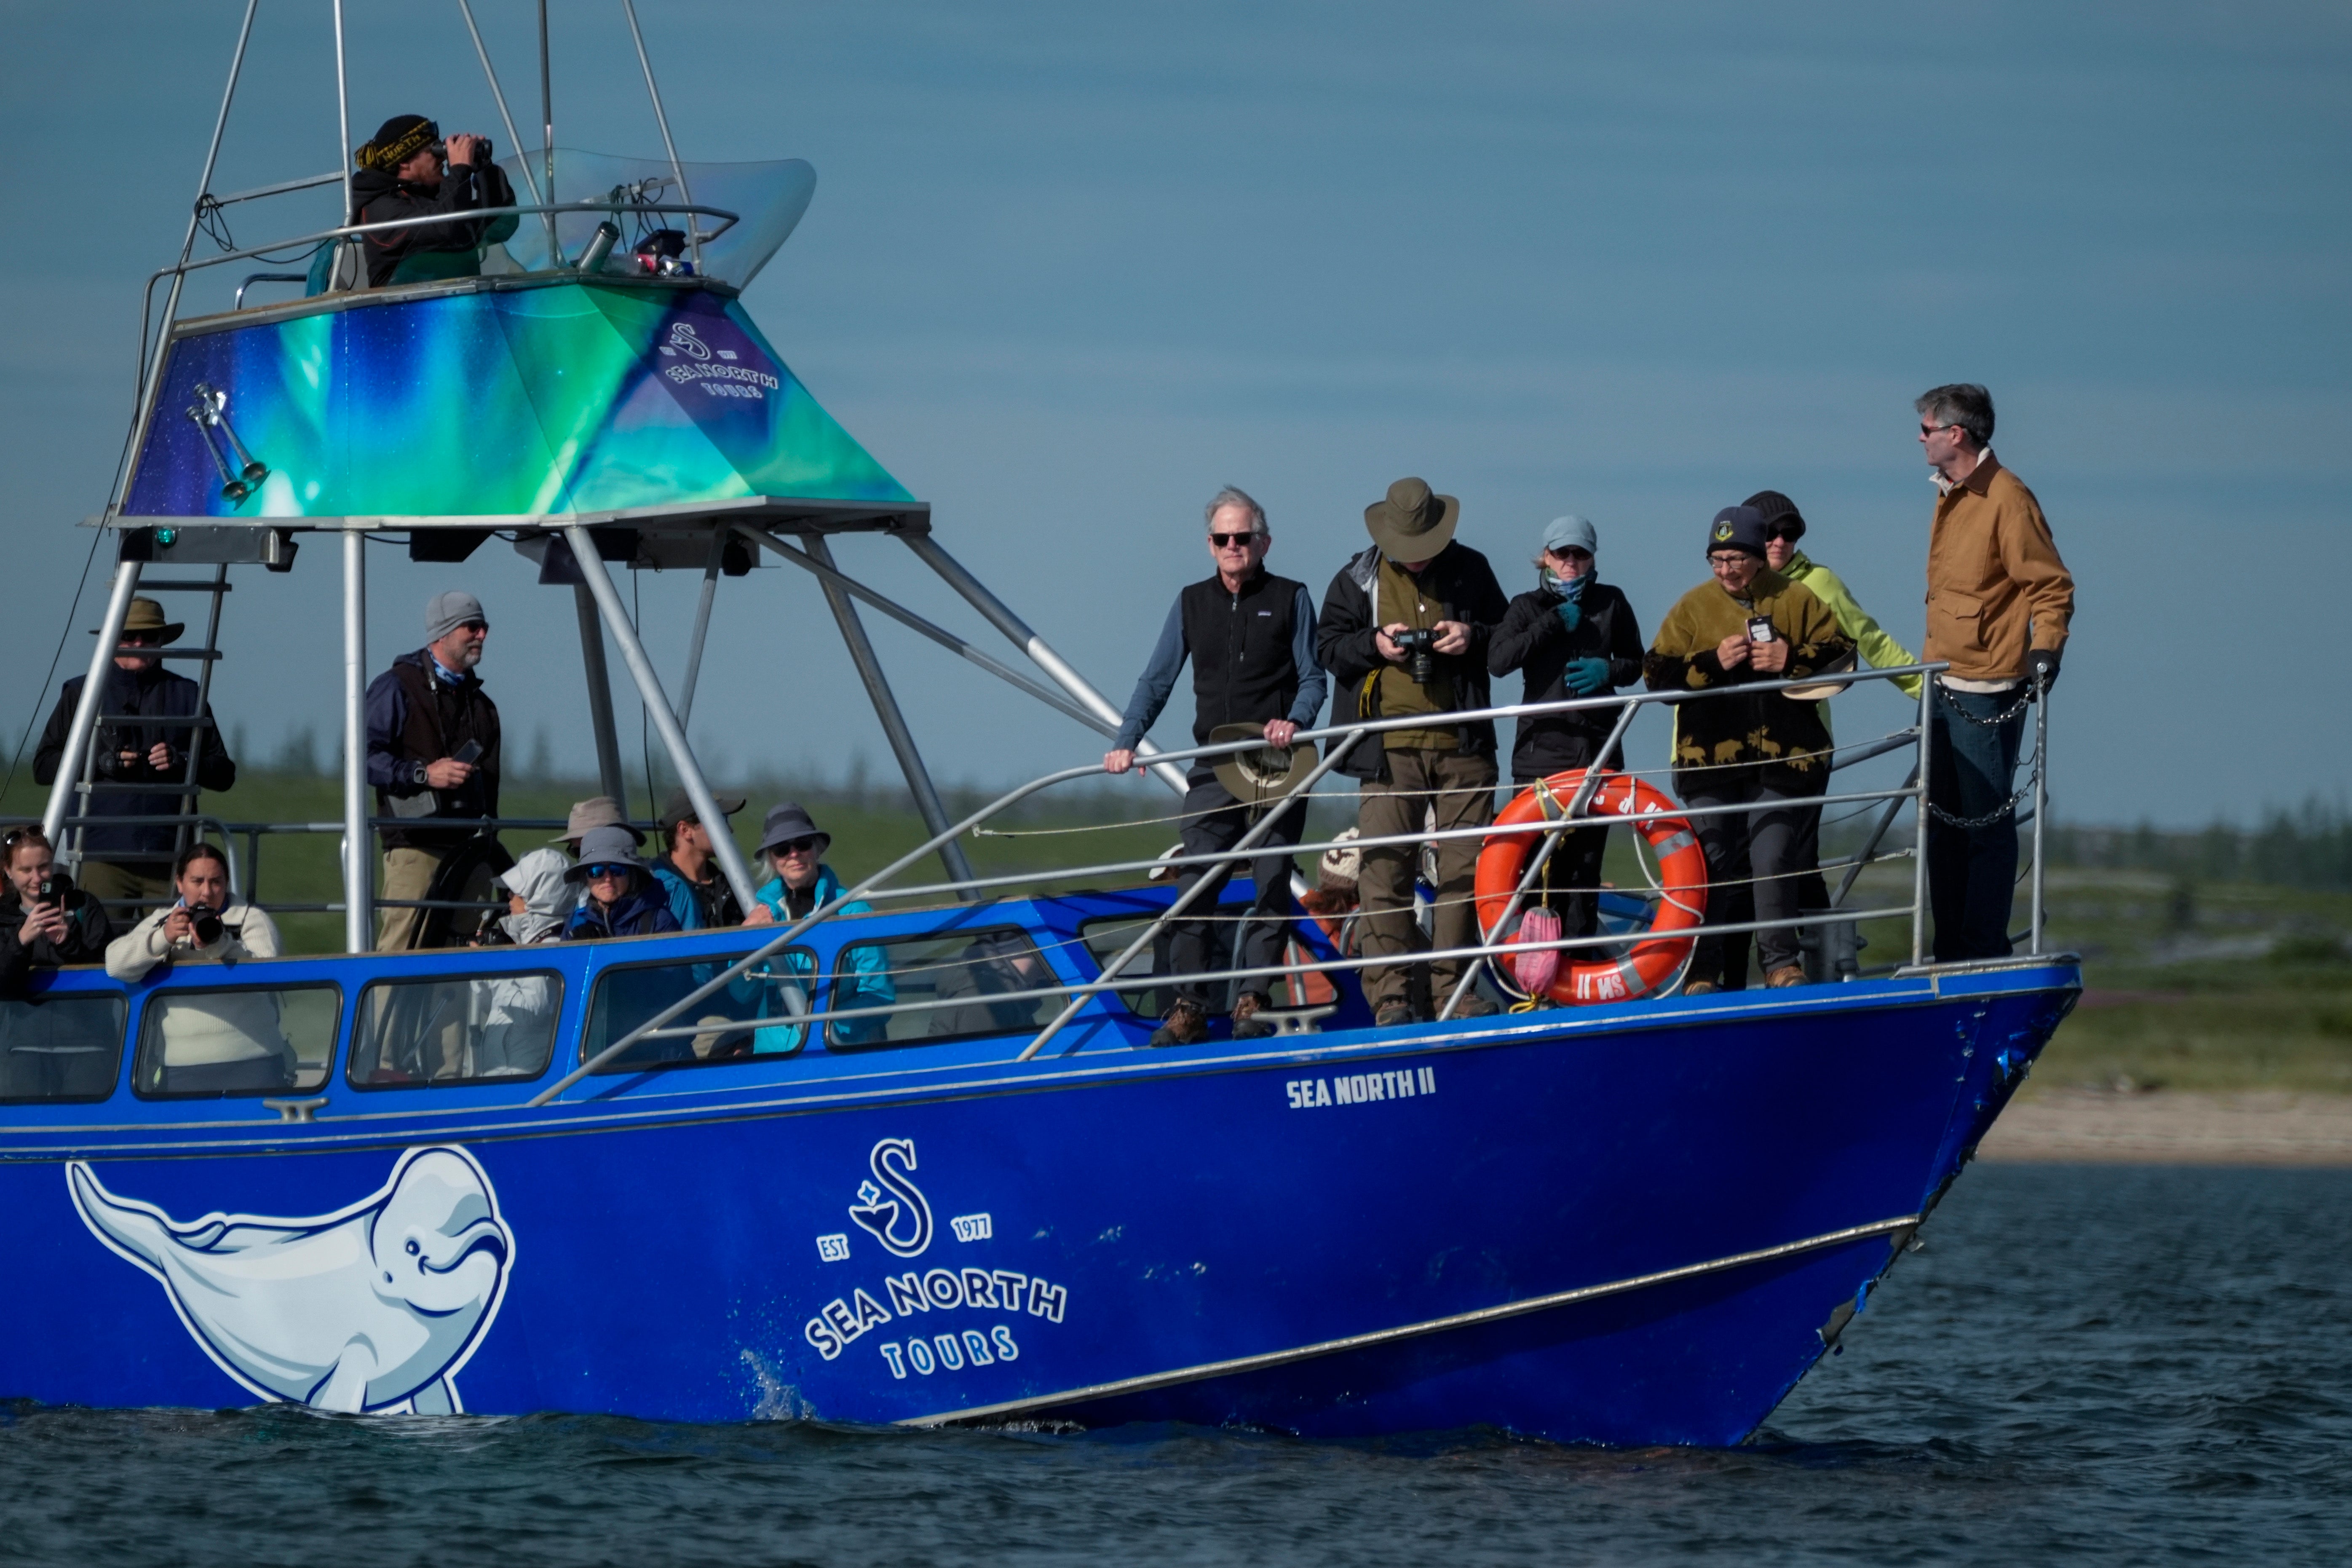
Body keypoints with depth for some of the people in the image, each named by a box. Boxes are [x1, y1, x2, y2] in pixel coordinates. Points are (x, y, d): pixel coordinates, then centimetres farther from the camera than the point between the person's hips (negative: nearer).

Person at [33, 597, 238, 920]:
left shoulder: (187, 695, 14)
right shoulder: (81, 694, 11)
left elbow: (224, 774, 14)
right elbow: (43, 767, 8)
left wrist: (182, 761, -7)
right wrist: (100, 762, -8)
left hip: (169, 855, 1)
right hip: (103, 854, -1)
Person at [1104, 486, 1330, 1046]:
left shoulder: (1289, 599, 5)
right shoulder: (1192, 604, 13)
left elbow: (1313, 678, 2)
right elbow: (1157, 681, 13)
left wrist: (1294, 720, -18)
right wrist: (1126, 741, 0)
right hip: (1214, 768, 2)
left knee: (1271, 885, -2)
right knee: (1194, 885, -7)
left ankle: (1254, 1000, 3)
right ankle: (1188, 1007, -7)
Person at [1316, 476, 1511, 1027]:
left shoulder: (1471, 571, 9)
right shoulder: (1358, 579, 7)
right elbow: (1328, 647, 7)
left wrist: (1475, 637, -7)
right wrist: (1374, 645, -11)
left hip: (1462, 747, 1)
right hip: (1389, 748, -1)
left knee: (1464, 867, 1)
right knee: (1385, 870, -8)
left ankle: (1454, 987, 8)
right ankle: (1390, 993, -6)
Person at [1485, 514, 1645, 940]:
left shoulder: (1611, 603, 12)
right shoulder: (1528, 607, 7)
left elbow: (1635, 665, 17)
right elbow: (1498, 660, -9)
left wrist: (1609, 670, -5)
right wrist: (1555, 623, -11)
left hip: (1598, 747, 2)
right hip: (1542, 743, -2)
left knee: (1587, 856, 1)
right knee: (1541, 859, -10)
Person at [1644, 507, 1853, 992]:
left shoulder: (1796, 600, 8)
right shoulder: (1692, 607, 8)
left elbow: (1841, 655, 6)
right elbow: (1658, 674, 1)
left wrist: (1792, 660, -11)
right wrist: (1713, 663, -13)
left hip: (1783, 757, -1)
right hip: (1710, 759, 1)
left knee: (1774, 862, -6)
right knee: (1712, 866, -3)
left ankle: (1781, 964, 8)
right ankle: (1703, 974, 0)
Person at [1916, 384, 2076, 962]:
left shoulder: (2006, 499, -12)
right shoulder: (1950, 498, 16)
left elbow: (2052, 587, -13)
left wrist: (2045, 652, -23)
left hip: (1988, 694, -10)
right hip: (1945, 690, 10)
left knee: (1986, 825, -6)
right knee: (1943, 824, 11)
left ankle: (1985, 953, -4)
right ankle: (1950, 952, 17)